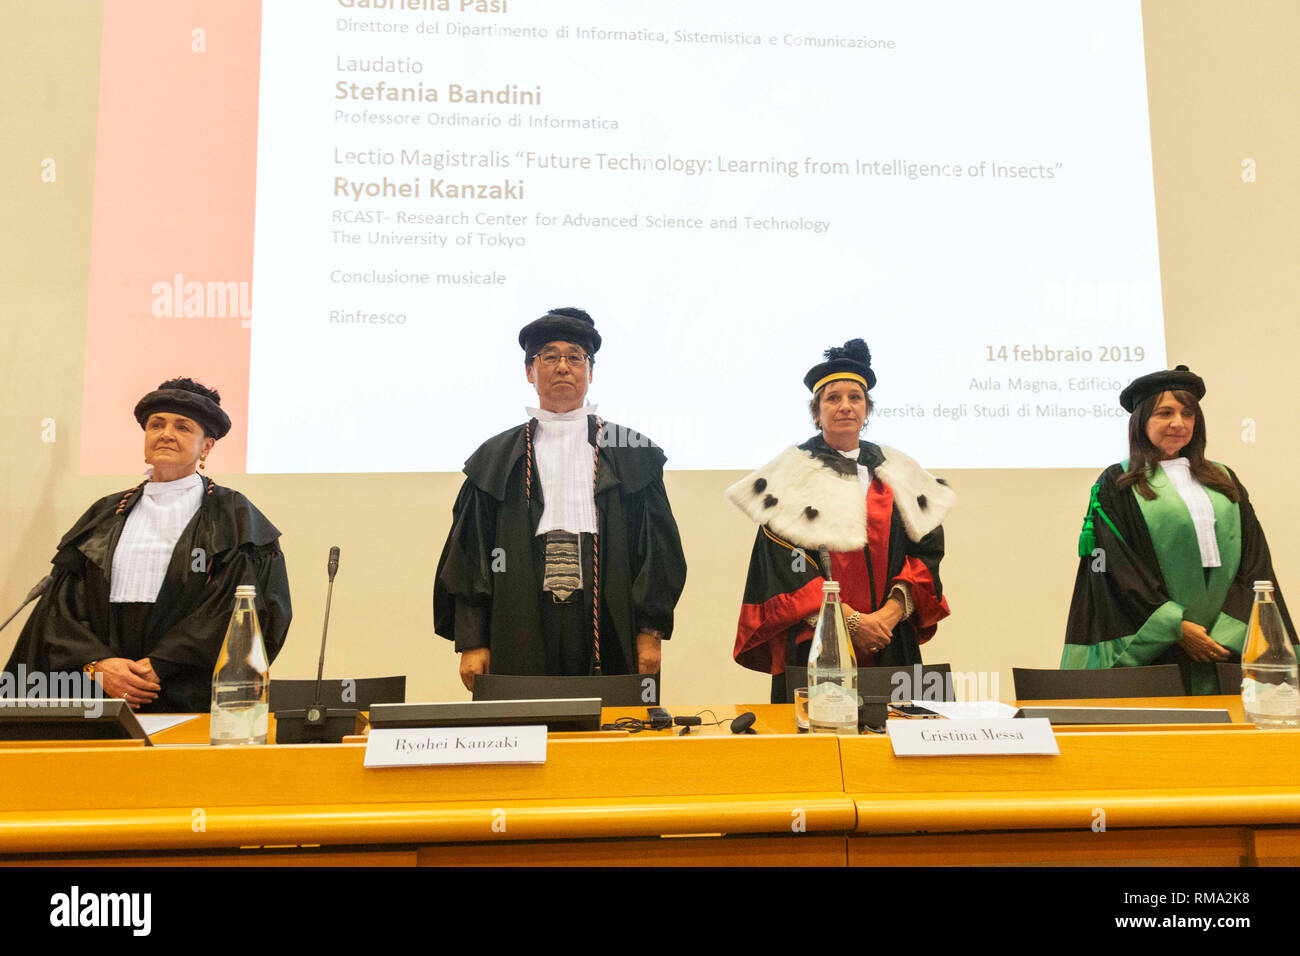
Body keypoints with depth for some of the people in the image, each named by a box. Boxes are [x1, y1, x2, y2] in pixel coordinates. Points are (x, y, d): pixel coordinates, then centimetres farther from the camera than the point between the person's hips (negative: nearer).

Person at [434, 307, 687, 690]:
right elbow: (469, 554, 7)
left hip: (607, 629, 0)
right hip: (523, 637, 0)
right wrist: (471, 642, -2)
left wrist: (650, 633, -4)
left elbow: (658, 546, 5)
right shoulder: (495, 459, 11)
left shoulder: (631, 454, 10)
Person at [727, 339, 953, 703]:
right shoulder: (793, 477, 1)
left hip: (891, 645, 4)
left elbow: (926, 550, 8)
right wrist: (852, 621, -15)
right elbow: (786, 567, -7)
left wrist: (892, 612, -8)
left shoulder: (898, 475, 13)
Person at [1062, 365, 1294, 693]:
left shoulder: (1225, 481, 16)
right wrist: (1177, 627, -13)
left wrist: (1231, 632, -6)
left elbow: (1254, 562, 8)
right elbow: (1120, 570, -5)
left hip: (1229, 645, 4)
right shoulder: (1116, 485, 3)